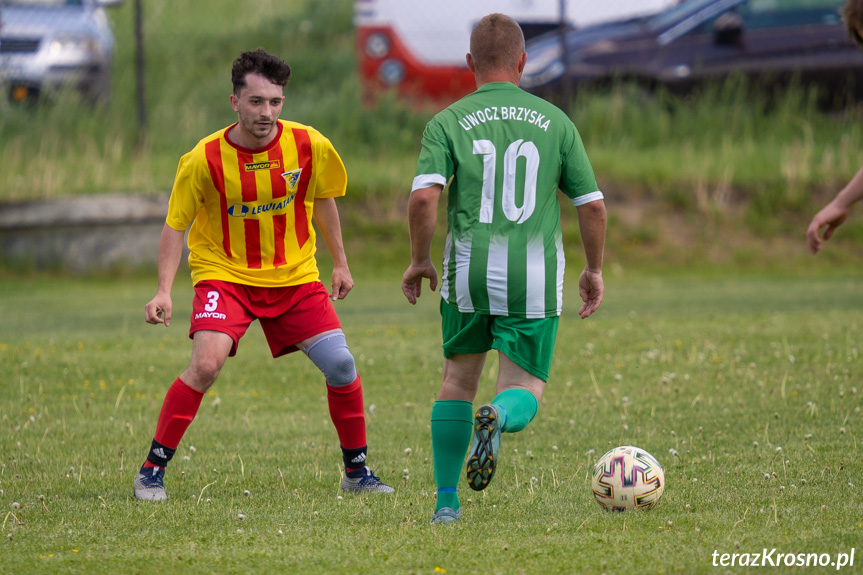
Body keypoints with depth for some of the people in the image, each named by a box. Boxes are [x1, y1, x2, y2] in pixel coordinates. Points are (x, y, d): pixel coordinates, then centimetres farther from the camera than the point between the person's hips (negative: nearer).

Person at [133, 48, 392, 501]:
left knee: (340, 364, -6)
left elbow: (322, 200, 11)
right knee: (206, 364, -24)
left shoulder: (309, 147, -10)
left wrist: (340, 263, 17)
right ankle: (152, 470, -11)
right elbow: (175, 225, -8)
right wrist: (164, 291, -18)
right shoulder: (205, 159, -17)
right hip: (224, 273, -3)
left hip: (294, 275, 3)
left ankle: (356, 471, 14)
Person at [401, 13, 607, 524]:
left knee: (459, 379, 19)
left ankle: (446, 501, 15)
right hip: (535, 278, 0)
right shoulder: (555, 122, 6)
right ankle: (499, 417, -30)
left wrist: (420, 260, 3)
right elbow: (592, 204, 6)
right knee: (526, 390, 7)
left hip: (469, 274, 0)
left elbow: (423, 197, -12)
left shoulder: (448, 123, 1)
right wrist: (595, 270, 20)